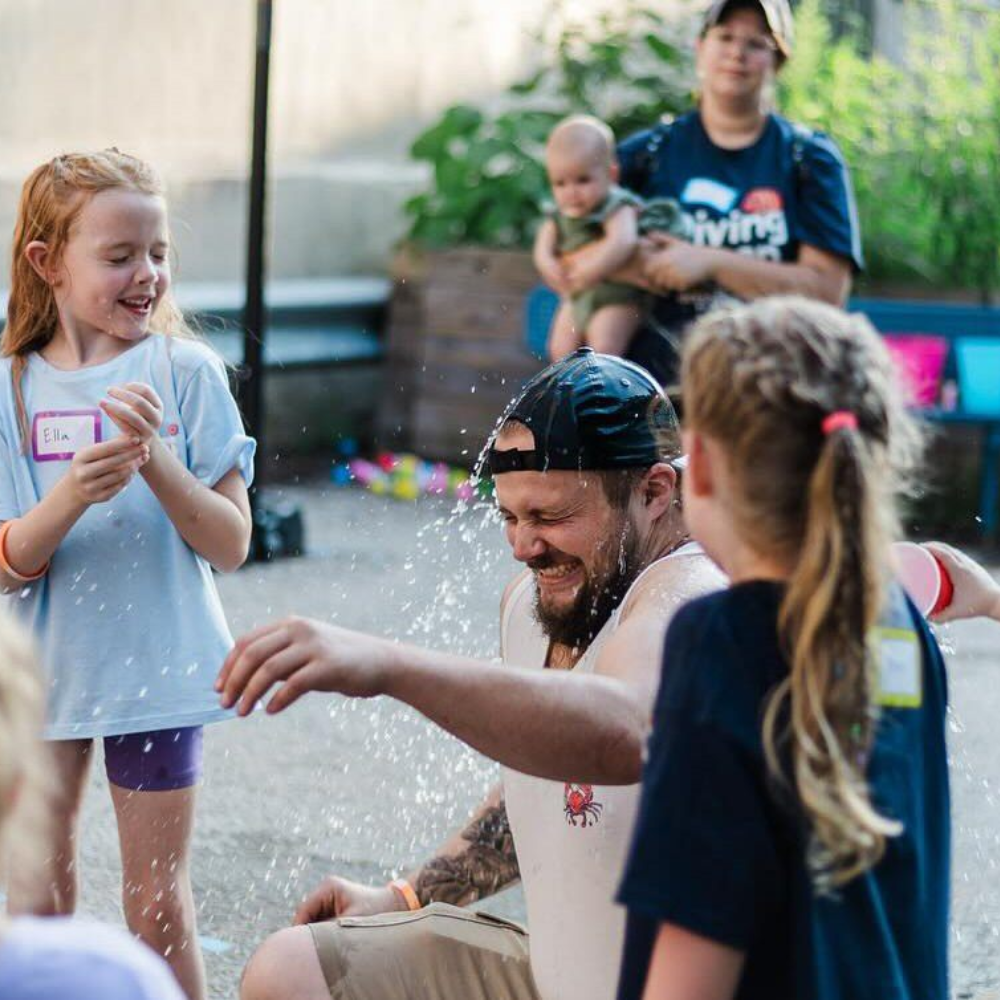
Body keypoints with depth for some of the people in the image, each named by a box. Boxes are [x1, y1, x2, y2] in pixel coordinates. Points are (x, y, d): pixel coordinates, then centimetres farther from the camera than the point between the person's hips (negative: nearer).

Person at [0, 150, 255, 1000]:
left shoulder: (187, 373, -8)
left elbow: (232, 545, -9)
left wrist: (158, 459, -24)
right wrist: (70, 497, -27)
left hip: (157, 667, -1)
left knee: (158, 900, 7)